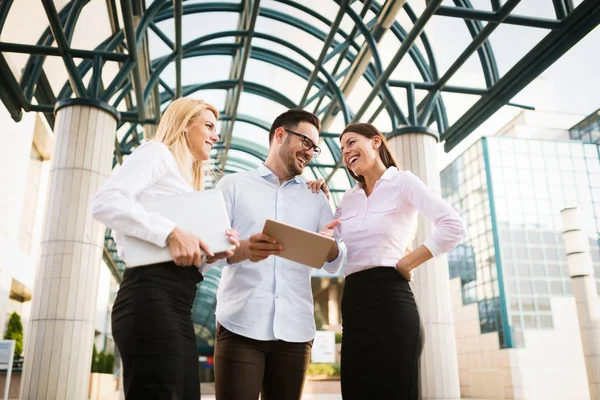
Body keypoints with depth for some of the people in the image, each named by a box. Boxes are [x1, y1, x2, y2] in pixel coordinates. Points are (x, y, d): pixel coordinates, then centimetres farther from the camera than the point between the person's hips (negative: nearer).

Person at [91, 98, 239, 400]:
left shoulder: (186, 180, 29)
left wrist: (213, 253, 5)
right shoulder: (158, 152, 5)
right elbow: (104, 202, -13)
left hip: (176, 305, 10)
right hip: (152, 295, -9)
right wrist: (170, 232, -20)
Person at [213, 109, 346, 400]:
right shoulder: (234, 185, 9)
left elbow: (334, 264, 10)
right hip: (241, 325, -3)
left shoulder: (316, 198, 18)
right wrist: (242, 250, -24)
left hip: (296, 329, 3)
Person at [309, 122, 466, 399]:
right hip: (353, 304, 6)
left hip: (389, 299, -6)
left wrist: (406, 263, -11)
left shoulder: (402, 182, 1)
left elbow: (453, 226, -11)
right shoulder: (349, 198, 19)